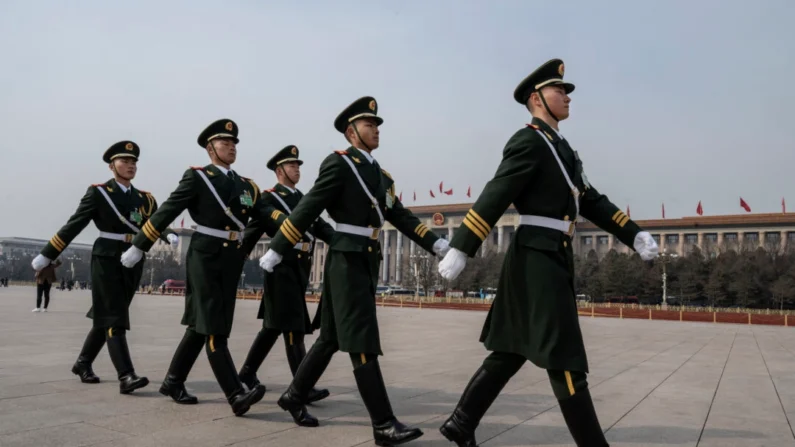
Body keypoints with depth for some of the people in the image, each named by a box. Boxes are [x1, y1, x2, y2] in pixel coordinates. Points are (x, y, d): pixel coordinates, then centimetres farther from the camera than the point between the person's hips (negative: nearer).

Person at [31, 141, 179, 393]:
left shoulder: (145, 199, 11)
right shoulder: (98, 192, -2)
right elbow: (73, 225, -3)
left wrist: (170, 236, -24)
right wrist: (47, 255, -3)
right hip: (106, 261, -5)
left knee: (105, 317, 16)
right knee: (114, 320, -10)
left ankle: (83, 363, 33)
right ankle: (126, 377, -14)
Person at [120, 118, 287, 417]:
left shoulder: (247, 185, 13)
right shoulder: (197, 177, -2)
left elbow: (267, 215, 0)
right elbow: (167, 212, -4)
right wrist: (138, 247, -3)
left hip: (232, 261, 6)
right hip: (205, 257, -6)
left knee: (201, 326, 13)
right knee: (213, 329, -8)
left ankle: (173, 383, 28)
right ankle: (236, 395, -12)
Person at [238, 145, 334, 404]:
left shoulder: (304, 199, 19)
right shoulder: (269, 198, -2)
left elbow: (321, 227, 10)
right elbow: (253, 232, -7)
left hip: (301, 268, 8)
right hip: (282, 267, -8)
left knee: (274, 326, 14)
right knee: (294, 328, -9)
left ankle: (248, 373, 28)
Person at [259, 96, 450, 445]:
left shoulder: (380, 175, 17)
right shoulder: (339, 163, -7)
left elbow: (401, 217, 12)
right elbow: (308, 209, -11)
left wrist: (435, 244, 2)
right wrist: (276, 251, -12)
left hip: (367, 263, 8)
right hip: (346, 261, -8)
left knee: (332, 338, 14)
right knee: (363, 343, -8)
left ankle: (294, 397, 29)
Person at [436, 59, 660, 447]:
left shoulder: (562, 148, 20)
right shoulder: (528, 142, -9)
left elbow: (592, 201, 19)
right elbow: (493, 198, -19)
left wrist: (635, 235, 11)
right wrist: (459, 250, -24)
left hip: (553, 259, 10)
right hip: (537, 259, -10)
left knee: (510, 353, 13)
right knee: (565, 359, -3)